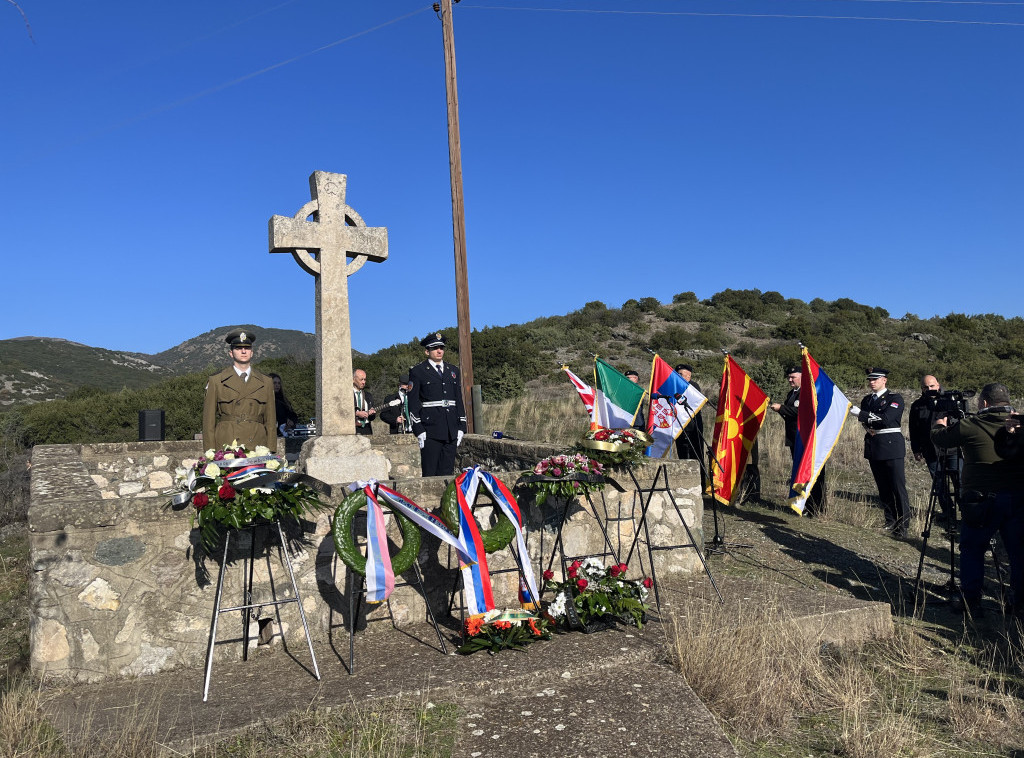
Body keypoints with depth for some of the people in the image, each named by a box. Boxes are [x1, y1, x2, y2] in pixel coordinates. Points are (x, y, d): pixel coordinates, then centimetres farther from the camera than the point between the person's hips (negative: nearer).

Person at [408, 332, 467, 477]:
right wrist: (419, 431, -10)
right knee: (430, 474, -5)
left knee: (447, 473, 6)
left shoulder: (453, 371, 17)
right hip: (430, 431, -4)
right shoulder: (417, 372, 2)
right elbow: (413, 403, -2)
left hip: (451, 432, 5)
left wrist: (461, 427, 10)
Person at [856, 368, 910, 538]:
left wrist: (861, 414, -20)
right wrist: (868, 428, -2)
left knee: (898, 487, -6)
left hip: (891, 447, -6)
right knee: (883, 488, 11)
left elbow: (886, 418, -18)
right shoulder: (866, 400, 15)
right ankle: (890, 522, 20)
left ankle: (903, 526, -3)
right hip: (873, 447, 6)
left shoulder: (895, 398, -4)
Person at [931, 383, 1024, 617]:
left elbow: (939, 438, 6)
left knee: (972, 550, 10)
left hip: (982, 500, -3)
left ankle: (971, 602, 12)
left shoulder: (968, 426, -7)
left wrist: (940, 424, 28)